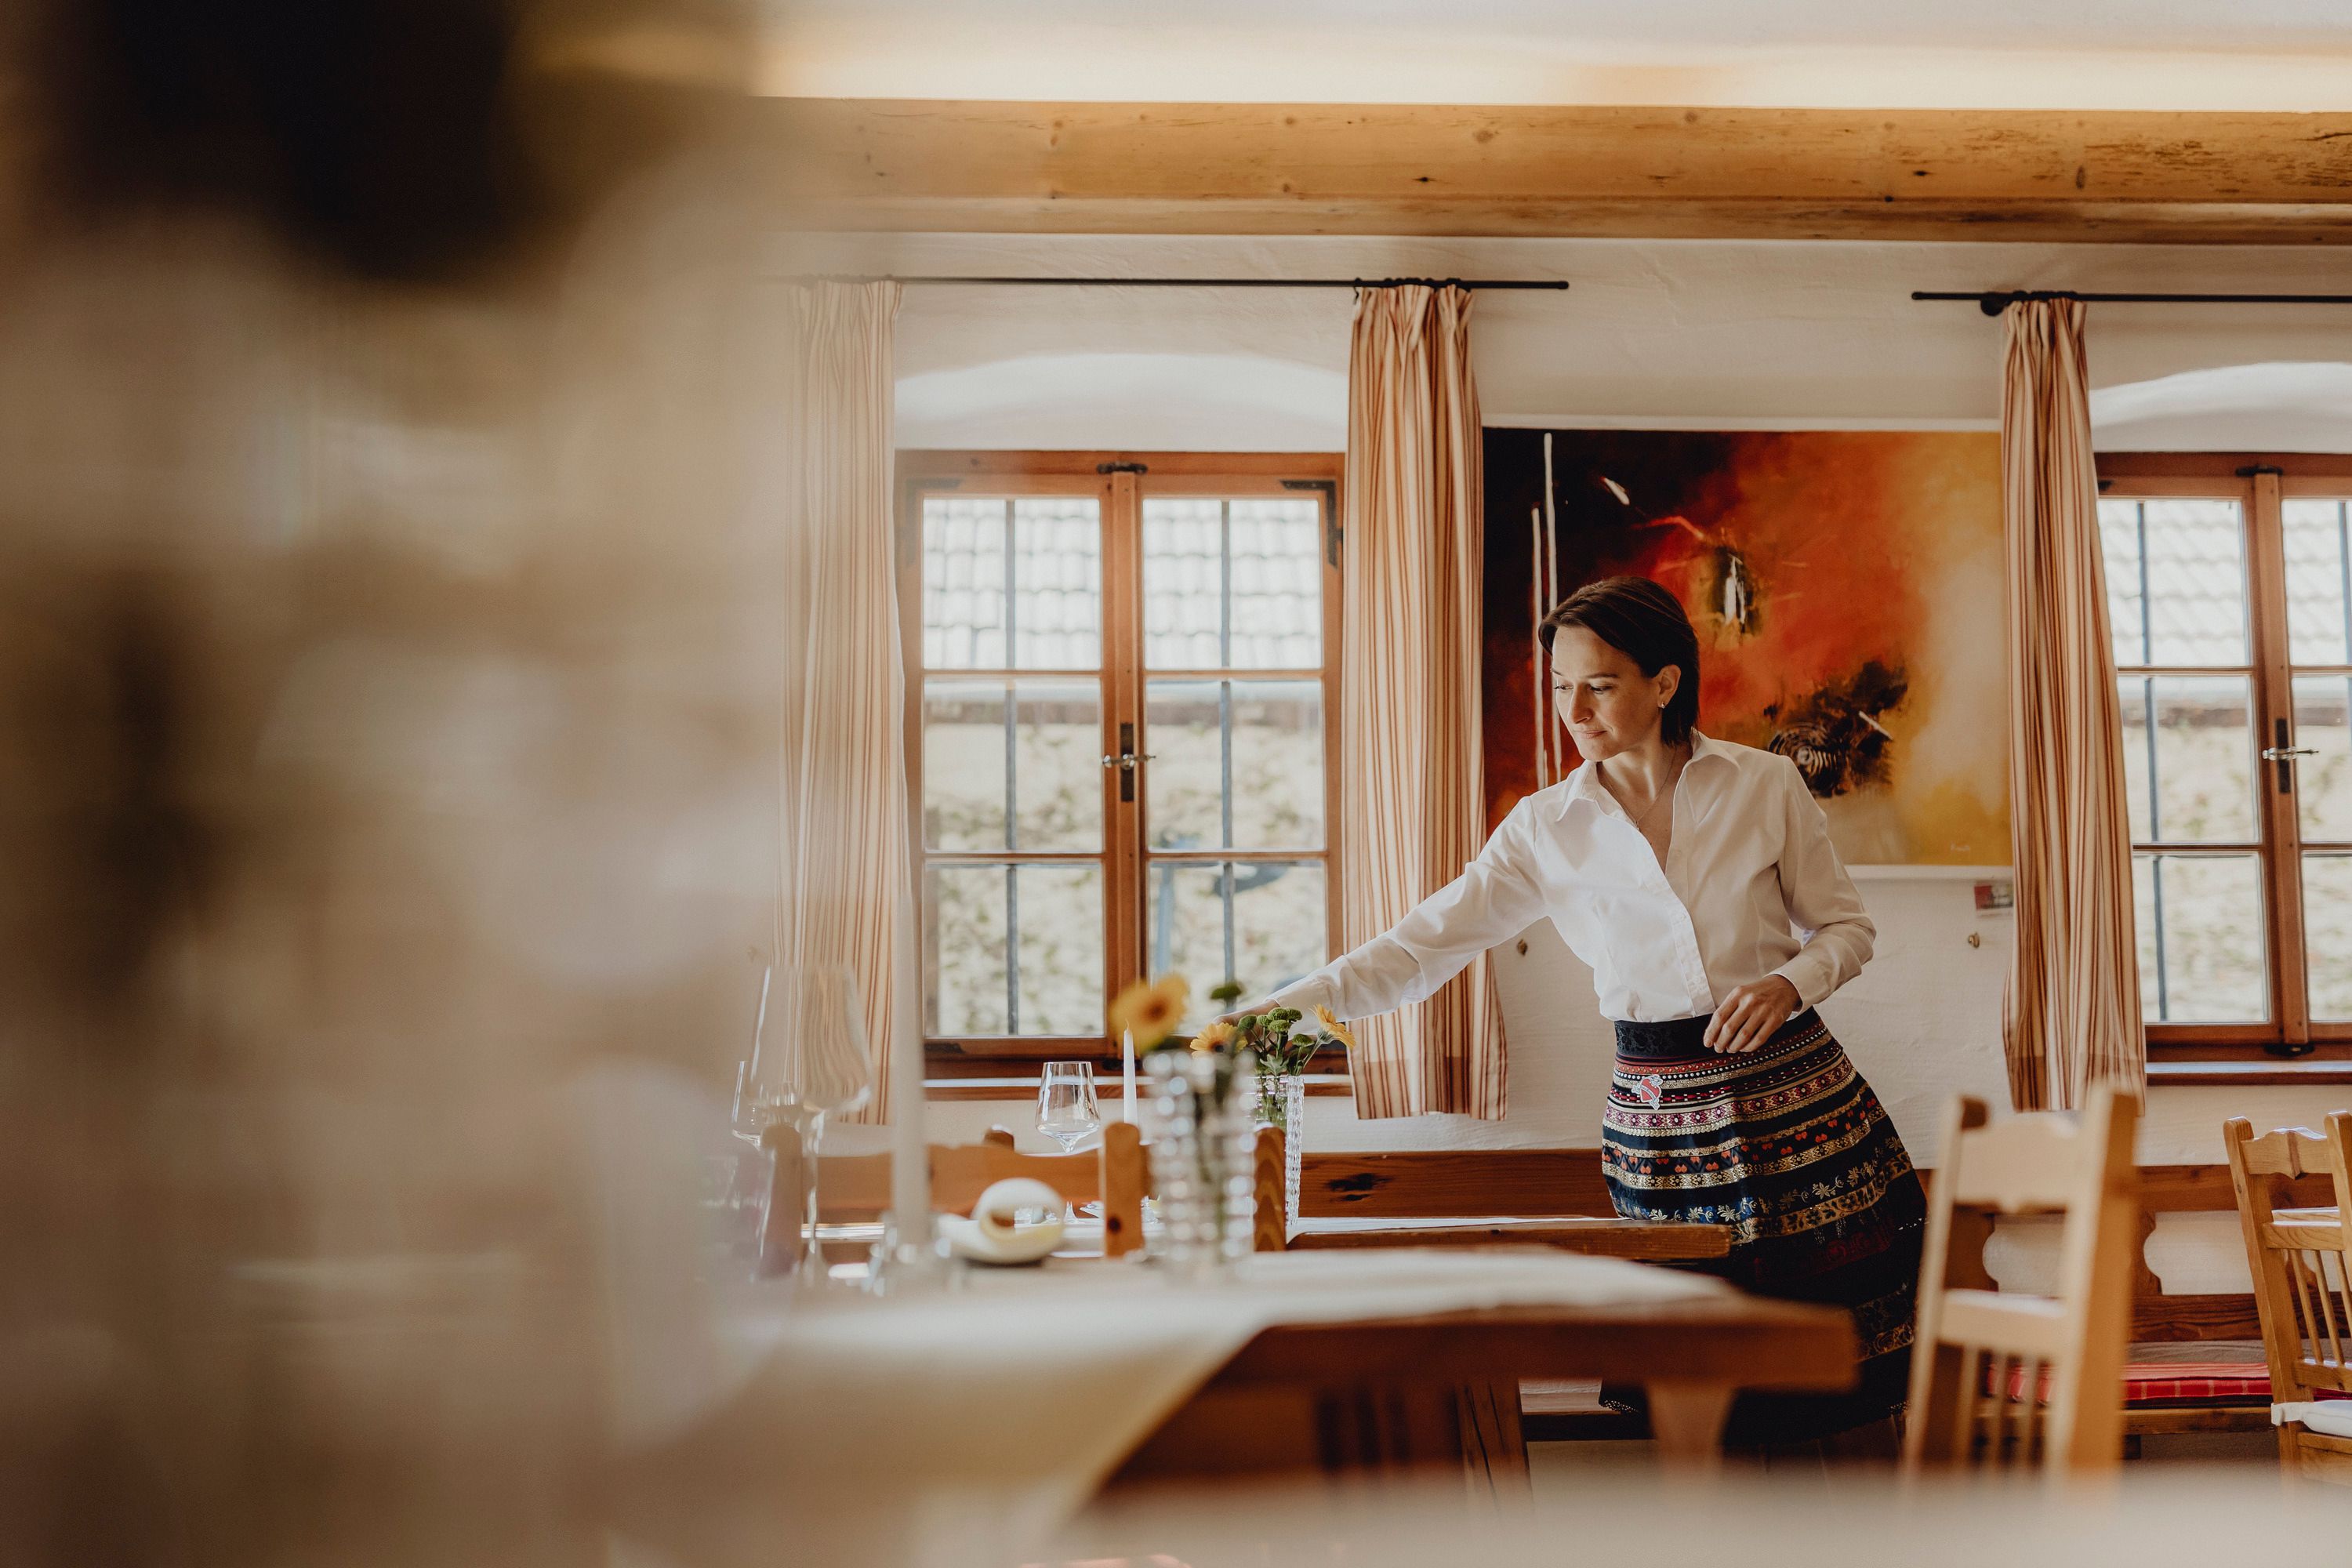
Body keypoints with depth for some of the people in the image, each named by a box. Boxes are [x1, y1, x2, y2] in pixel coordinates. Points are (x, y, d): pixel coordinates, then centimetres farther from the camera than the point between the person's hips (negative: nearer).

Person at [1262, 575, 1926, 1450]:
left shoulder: (1765, 787, -2)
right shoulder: (1548, 829, 0)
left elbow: (1847, 927, 6)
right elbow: (1424, 945, -5)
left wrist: (1790, 982, -16)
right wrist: (1278, 1011, -16)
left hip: (1794, 1088, -1)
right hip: (1658, 1115, 1)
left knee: (1854, 1372, 4)